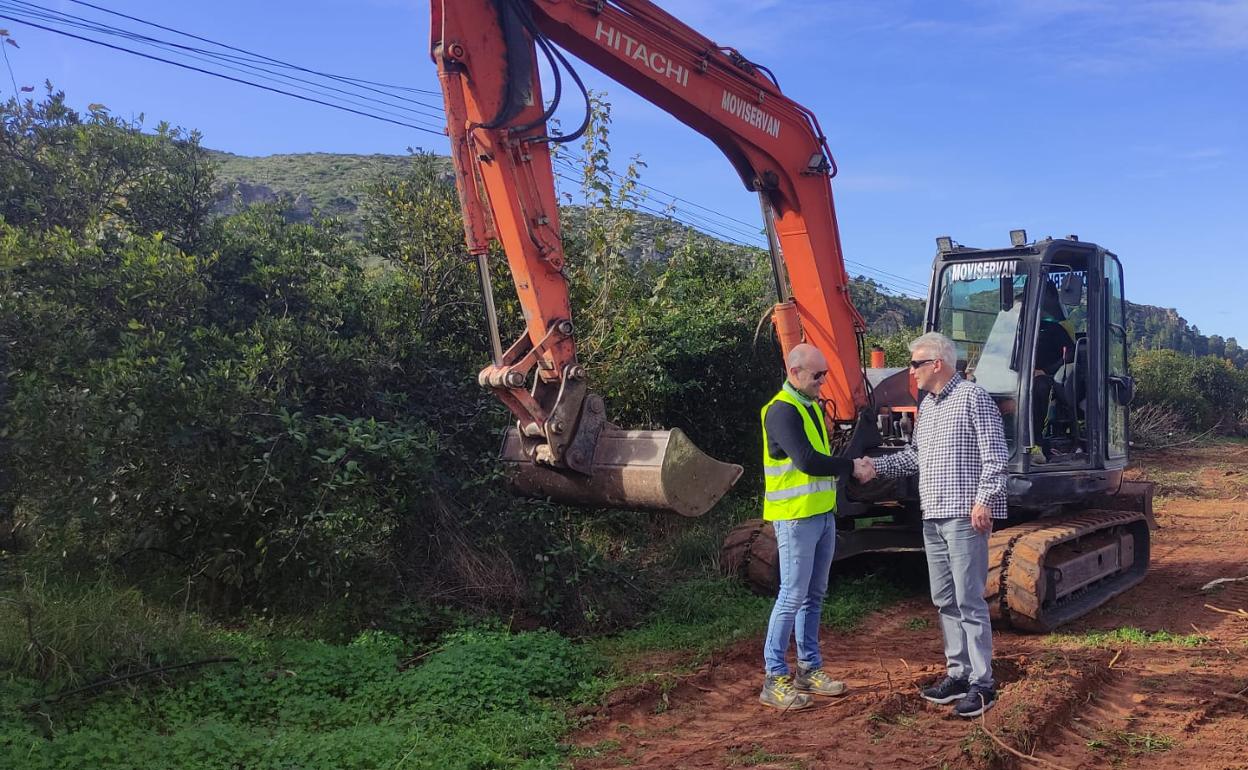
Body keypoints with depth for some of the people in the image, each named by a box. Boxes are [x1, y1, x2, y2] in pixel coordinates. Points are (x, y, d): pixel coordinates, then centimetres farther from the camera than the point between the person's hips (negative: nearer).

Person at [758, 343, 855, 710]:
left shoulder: (812, 405, 15)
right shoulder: (781, 410, -16)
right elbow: (807, 461, -24)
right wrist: (851, 467, -13)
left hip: (823, 514, 9)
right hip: (795, 518, -9)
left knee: (813, 595, 14)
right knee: (792, 596, -5)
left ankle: (809, 669, 24)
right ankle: (774, 679, 3)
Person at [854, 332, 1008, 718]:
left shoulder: (973, 398, -8)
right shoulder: (926, 404, 16)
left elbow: (994, 455, -12)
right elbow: (915, 454, 22)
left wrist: (984, 501, -18)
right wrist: (876, 466, 13)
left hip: (963, 516, -8)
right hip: (932, 517, 9)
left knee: (969, 600, -5)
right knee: (945, 600, 12)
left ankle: (982, 683, 2)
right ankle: (958, 673, 22)